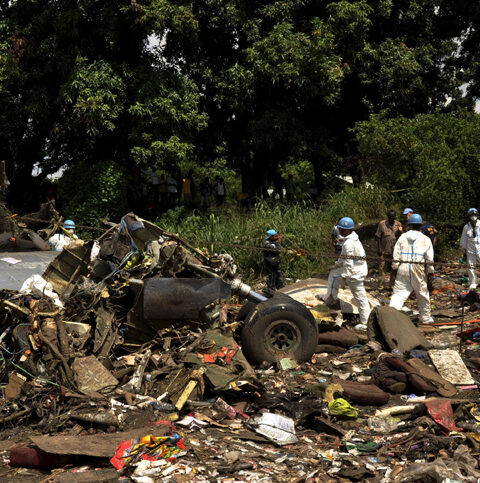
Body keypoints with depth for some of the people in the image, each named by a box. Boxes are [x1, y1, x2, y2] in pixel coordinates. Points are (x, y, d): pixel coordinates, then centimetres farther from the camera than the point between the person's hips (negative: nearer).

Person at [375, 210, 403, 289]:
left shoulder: (398, 224, 7)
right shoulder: (382, 224, 0)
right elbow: (378, 237, 3)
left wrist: (400, 232, -10)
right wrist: (379, 250, -2)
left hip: (395, 251, 2)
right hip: (384, 251, -2)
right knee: (383, 268, 0)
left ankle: (391, 285, 17)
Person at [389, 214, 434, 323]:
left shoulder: (403, 237, 4)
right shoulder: (426, 239, 2)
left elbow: (396, 255, 4)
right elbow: (429, 258, 2)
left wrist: (395, 267, 12)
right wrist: (430, 271, 11)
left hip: (403, 268, 0)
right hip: (418, 269, 0)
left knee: (399, 292, -1)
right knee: (422, 294, 14)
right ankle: (426, 317, 26)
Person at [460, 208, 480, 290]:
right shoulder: (466, 227, 3)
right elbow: (463, 240, 11)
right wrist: (464, 251, 10)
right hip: (470, 250, 2)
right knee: (471, 266, 6)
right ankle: (473, 283, 18)